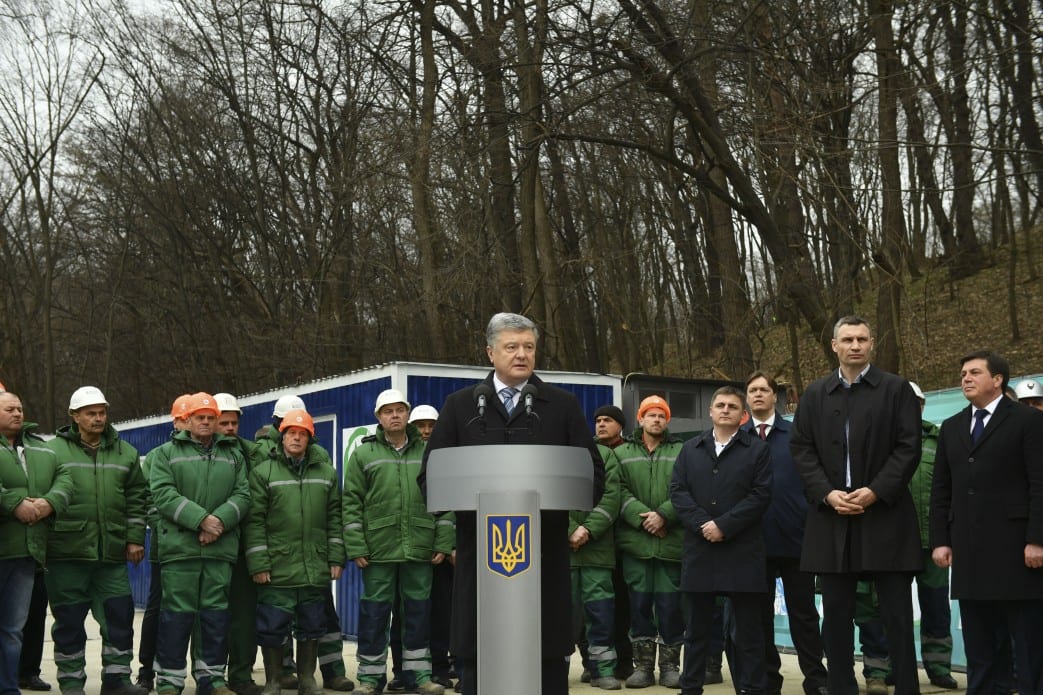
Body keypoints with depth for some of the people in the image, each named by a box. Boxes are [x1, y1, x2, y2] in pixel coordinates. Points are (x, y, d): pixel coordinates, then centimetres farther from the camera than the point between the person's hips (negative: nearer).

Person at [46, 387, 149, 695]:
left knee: (119, 616, 4)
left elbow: (136, 499, 13)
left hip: (112, 553, 3)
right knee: (69, 620, 4)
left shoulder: (125, 452, 12)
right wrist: (42, 539, -4)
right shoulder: (54, 450, 2)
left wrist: (135, 538, 6)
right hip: (67, 553, -3)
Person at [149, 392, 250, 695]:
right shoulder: (167, 452, 8)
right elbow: (163, 494, -6)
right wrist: (201, 519, -16)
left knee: (217, 614, 5)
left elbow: (242, 496, 6)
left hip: (221, 548, 3)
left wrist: (219, 521, -13)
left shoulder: (233, 455, 16)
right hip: (179, 546, -3)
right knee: (177, 614, -3)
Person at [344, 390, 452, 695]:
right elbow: (351, 503, 1)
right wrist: (355, 547, -6)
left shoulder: (427, 453, 9)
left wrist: (443, 543, 1)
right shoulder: (363, 454, 4)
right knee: (374, 612, 3)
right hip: (378, 549, -1)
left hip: (420, 549, 2)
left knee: (419, 611, 7)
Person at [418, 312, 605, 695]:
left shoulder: (563, 405, 9)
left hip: (545, 554, 0)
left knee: (550, 663, 3)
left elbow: (593, 474, 7)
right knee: (477, 664, 3)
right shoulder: (460, 405, 10)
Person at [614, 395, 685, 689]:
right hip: (635, 541, 1)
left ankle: (670, 664, 13)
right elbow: (619, 491, 0)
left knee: (670, 604, 2)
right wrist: (642, 518, -12)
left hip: (672, 541, -1)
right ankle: (643, 664, 13)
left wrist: (664, 515, -14)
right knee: (639, 603, 4)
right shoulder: (622, 453, 10)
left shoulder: (681, 453, 7)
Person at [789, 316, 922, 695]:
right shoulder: (815, 394, 11)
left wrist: (876, 491, -14)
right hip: (831, 514, 3)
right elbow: (801, 448, 6)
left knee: (897, 613, 1)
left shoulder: (897, 389, 2)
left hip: (884, 514, -3)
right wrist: (827, 493, -9)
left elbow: (909, 447, -4)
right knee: (836, 613, 7)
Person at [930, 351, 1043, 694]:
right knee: (980, 644, 9)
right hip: (969, 550, 5)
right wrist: (940, 540, 6)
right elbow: (940, 490, 14)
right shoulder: (951, 427, 16)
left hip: (1015, 546, -5)